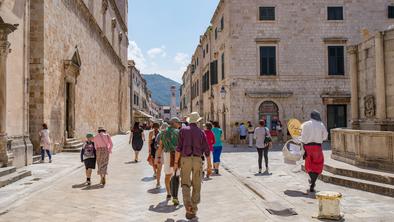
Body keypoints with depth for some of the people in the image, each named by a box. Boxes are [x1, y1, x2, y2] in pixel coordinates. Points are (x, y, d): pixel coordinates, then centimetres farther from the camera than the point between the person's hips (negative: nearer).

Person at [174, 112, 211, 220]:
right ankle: (193, 210, 14)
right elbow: (206, 150, 0)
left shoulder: (183, 130, 1)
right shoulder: (201, 132, 3)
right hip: (197, 160, 1)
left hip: (185, 160, -1)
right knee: (196, 185, 11)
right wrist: (209, 165, 8)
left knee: (185, 185, 6)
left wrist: (176, 162, -2)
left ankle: (188, 206, -17)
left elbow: (179, 147, -6)